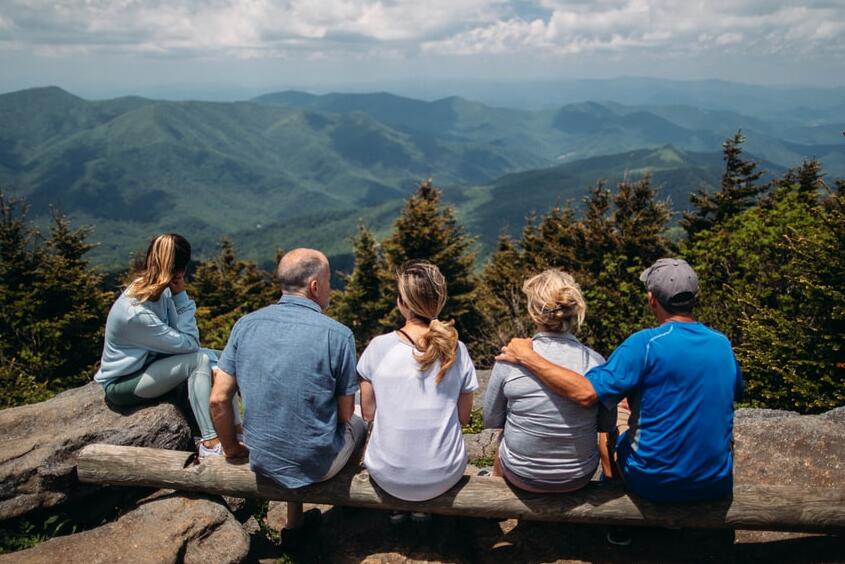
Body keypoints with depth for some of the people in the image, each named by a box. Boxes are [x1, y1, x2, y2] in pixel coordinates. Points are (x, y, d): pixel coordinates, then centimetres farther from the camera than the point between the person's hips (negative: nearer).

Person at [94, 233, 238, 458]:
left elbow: (186, 340, -4)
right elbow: (188, 343, -25)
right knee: (199, 360, -25)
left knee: (213, 357, -5)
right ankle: (210, 443, -25)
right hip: (121, 384, -9)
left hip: (149, 363, 9)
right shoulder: (137, 312, -31)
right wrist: (181, 296, -25)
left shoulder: (160, 291, -6)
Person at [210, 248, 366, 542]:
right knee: (358, 423, 26)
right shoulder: (338, 335, -18)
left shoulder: (245, 325, -7)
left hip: (262, 460, 4)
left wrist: (231, 448, 12)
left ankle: (295, 524, 37)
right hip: (316, 464, -4)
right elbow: (345, 414, -9)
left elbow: (218, 399, -5)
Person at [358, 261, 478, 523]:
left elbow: (368, 413, -1)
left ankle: (396, 508, 39)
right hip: (444, 477, 1)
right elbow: (463, 417, 1)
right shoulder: (457, 350, -9)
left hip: (388, 476, 0)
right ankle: (424, 508, 39)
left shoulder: (378, 347, -13)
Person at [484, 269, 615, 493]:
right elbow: (607, 425, -2)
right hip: (580, 478, 1)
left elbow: (491, 420, -5)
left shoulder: (509, 360, -19)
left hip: (522, 475, -1)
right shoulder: (596, 362, -16)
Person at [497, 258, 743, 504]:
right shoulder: (722, 343, -3)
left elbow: (586, 393, -29)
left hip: (655, 484, -4)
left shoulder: (647, 343, -21)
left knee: (619, 440, 27)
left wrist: (527, 357, -23)